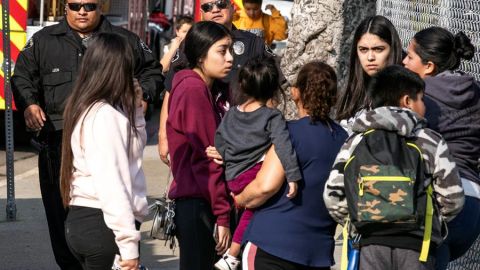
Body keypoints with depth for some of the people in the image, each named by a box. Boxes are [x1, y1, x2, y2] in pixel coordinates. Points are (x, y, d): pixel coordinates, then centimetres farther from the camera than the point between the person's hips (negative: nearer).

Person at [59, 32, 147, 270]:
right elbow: (111, 181, -22)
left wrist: (135, 108, 12)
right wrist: (129, 244, -24)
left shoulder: (85, 109, 13)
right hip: (102, 225, -9)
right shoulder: (105, 115, -15)